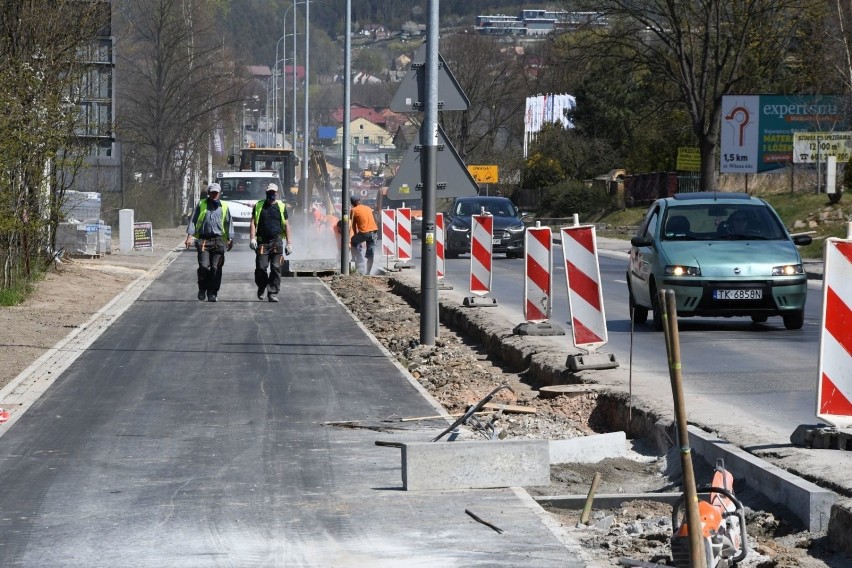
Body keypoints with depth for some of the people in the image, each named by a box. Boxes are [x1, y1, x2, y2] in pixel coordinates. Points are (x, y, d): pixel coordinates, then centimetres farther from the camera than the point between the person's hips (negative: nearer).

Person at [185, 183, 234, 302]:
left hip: (218, 241, 1)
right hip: (203, 240, -1)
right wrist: (190, 235, -3)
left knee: (216, 268, -4)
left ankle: (212, 293, 2)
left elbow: (229, 223, 16)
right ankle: (202, 289, 11)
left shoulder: (224, 207, 14)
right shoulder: (201, 205, 10)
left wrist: (230, 239, 8)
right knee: (204, 266, -12)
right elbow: (193, 220, 8)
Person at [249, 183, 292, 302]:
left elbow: (286, 225, 12)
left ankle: (273, 293, -1)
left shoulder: (281, 207, 11)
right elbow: (253, 223, 6)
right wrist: (252, 238, -8)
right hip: (262, 242, 0)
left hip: (277, 242, 0)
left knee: (276, 268, -5)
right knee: (261, 268, -4)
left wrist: (289, 243, 6)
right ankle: (261, 288, 21)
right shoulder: (258, 206, 10)